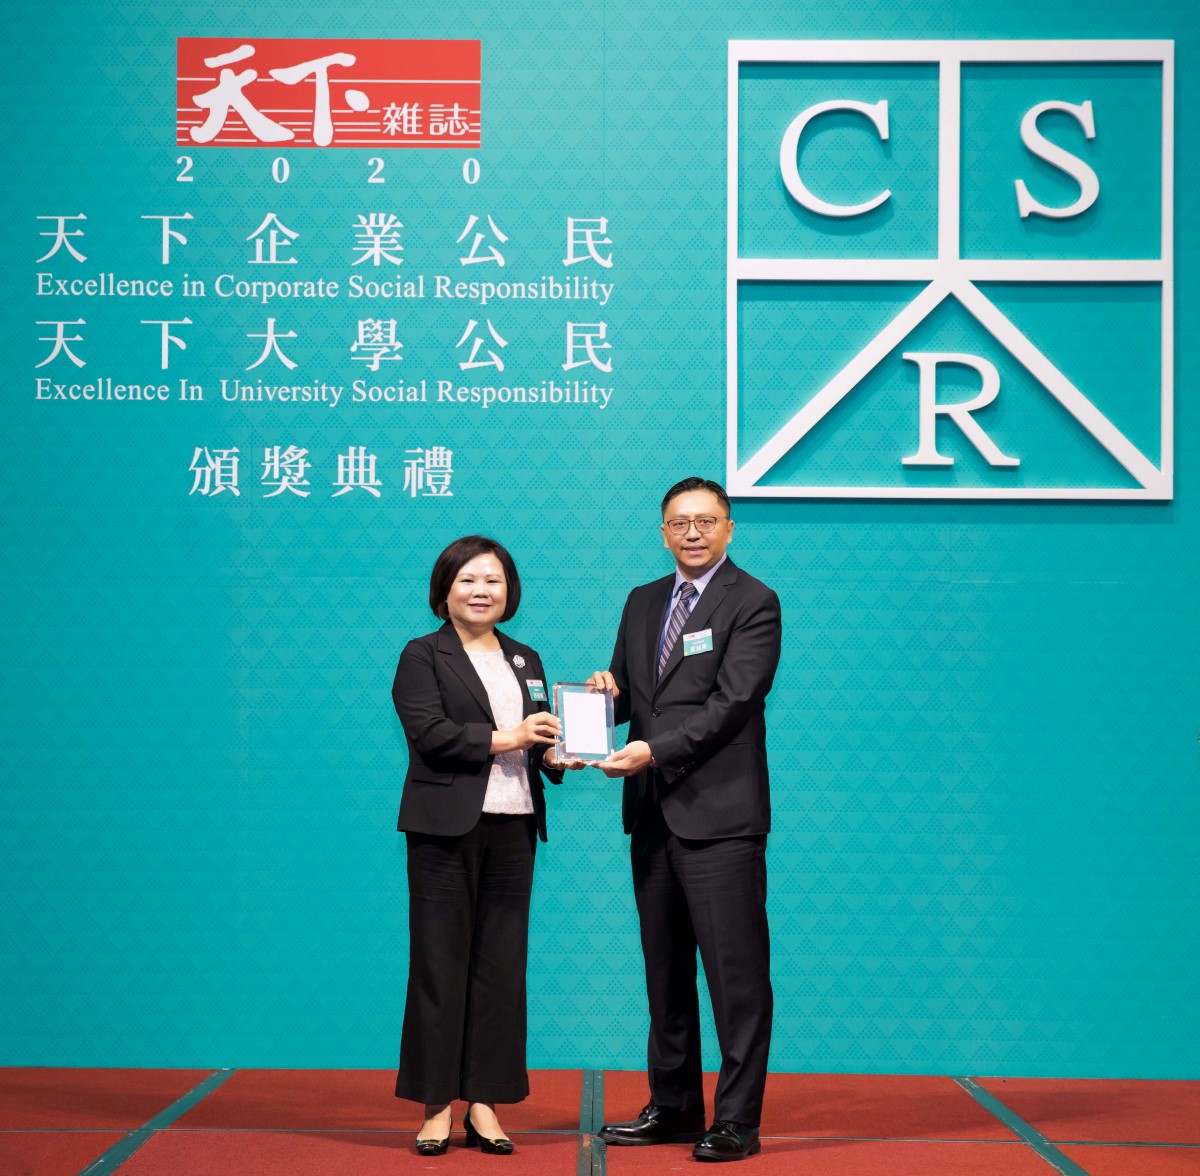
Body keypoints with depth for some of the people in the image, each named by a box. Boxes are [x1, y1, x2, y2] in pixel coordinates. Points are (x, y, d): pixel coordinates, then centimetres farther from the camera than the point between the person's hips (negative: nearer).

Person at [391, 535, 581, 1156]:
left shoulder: (526, 661, 18)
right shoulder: (423, 657, 1)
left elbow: (540, 741, 18)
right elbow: (429, 733, -12)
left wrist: (554, 757, -4)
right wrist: (504, 739, -17)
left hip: (513, 828, 5)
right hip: (447, 827, -5)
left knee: (501, 965, 5)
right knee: (440, 964, 0)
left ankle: (485, 1104, 11)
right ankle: (437, 1106, 6)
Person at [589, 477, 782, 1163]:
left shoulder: (753, 603, -5)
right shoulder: (643, 602, 17)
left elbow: (732, 702, -14)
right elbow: (626, 690, 21)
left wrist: (654, 751, -20)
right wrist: (609, 691, -3)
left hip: (720, 815, -7)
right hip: (654, 815, 7)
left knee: (736, 971, -4)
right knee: (665, 970, 14)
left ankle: (738, 1121, 2)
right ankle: (674, 1107, 24)